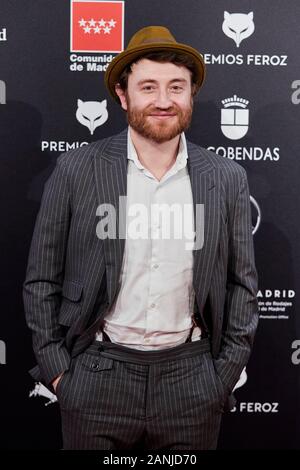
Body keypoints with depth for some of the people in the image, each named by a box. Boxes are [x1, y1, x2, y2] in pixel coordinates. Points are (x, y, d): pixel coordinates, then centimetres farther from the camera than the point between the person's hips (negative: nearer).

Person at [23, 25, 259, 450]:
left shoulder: (227, 179, -2)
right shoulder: (76, 170, -6)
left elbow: (242, 283, 4)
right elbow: (41, 279, -1)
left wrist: (226, 374, 1)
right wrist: (56, 368, -3)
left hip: (191, 381, 2)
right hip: (96, 379, -1)